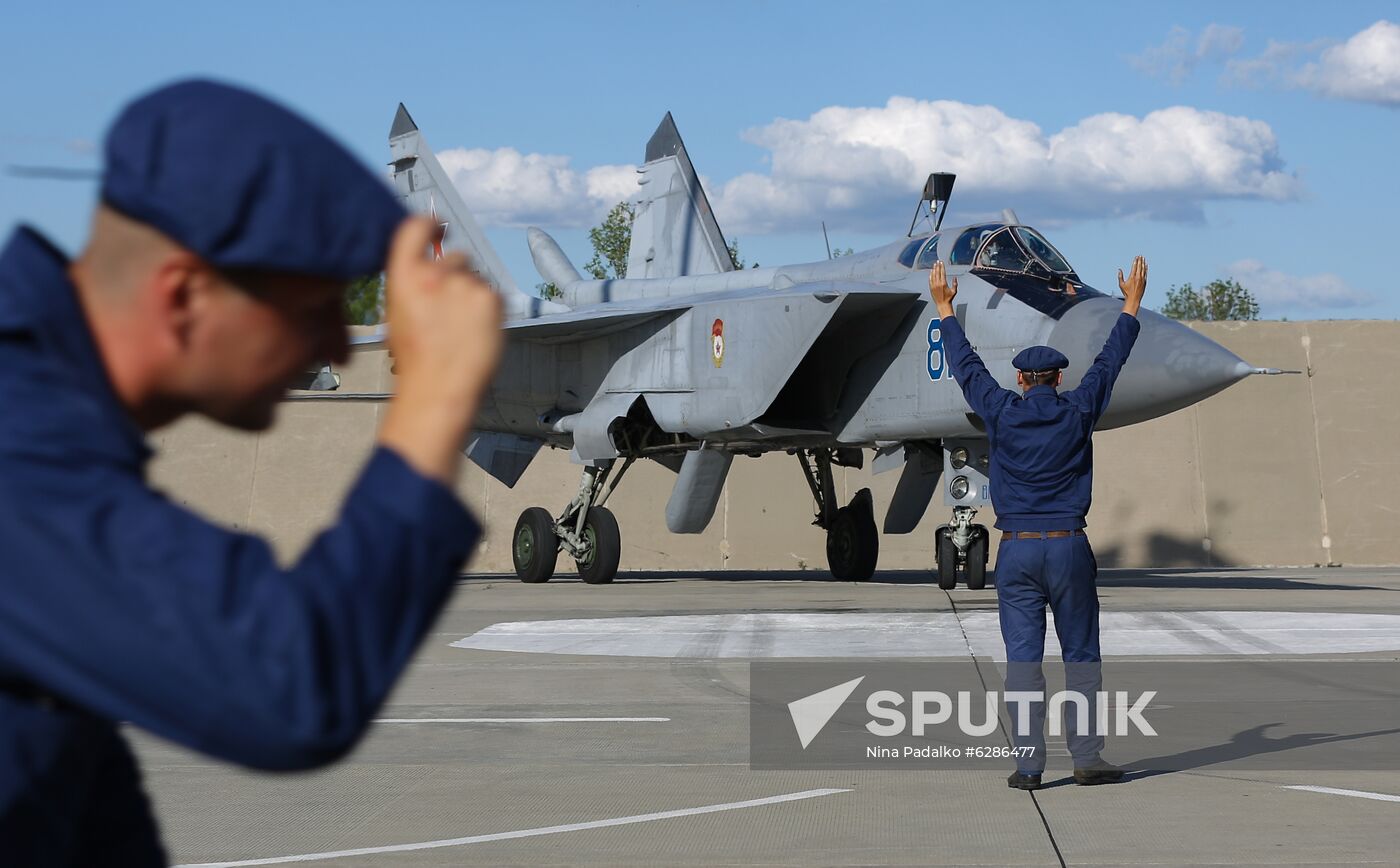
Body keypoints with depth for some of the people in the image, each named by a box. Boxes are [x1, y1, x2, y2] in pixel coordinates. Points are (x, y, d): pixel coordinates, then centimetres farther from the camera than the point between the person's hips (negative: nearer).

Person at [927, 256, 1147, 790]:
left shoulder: (1001, 413, -1)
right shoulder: (1078, 412, -1)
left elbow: (966, 366, 12)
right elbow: (1109, 361, 12)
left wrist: (945, 310, 25)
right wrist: (1131, 306, 25)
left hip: (1016, 550, 0)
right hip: (1069, 546, 0)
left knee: (1023, 659, 1)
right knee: (1081, 657, 7)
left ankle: (1028, 762, -2)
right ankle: (1086, 758, 6)